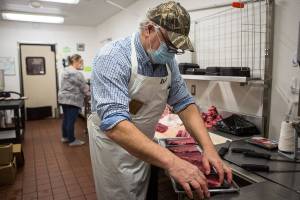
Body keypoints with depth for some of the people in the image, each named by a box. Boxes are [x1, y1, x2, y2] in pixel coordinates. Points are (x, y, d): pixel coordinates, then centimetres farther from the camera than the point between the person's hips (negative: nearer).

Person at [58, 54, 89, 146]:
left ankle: (65, 137, 28)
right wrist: (89, 94, 4)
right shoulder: (77, 73, -17)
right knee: (71, 120, -2)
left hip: (63, 98, 10)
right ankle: (72, 140, 7)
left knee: (66, 118, 17)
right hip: (72, 100, -10)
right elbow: (83, 87, -13)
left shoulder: (65, 71, 13)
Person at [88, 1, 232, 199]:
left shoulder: (168, 61, -6)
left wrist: (209, 148, -18)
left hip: (144, 148, 6)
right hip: (113, 146, -6)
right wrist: (171, 162, -44)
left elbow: (184, 102, -4)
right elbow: (114, 124, -37)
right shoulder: (113, 57, -27)